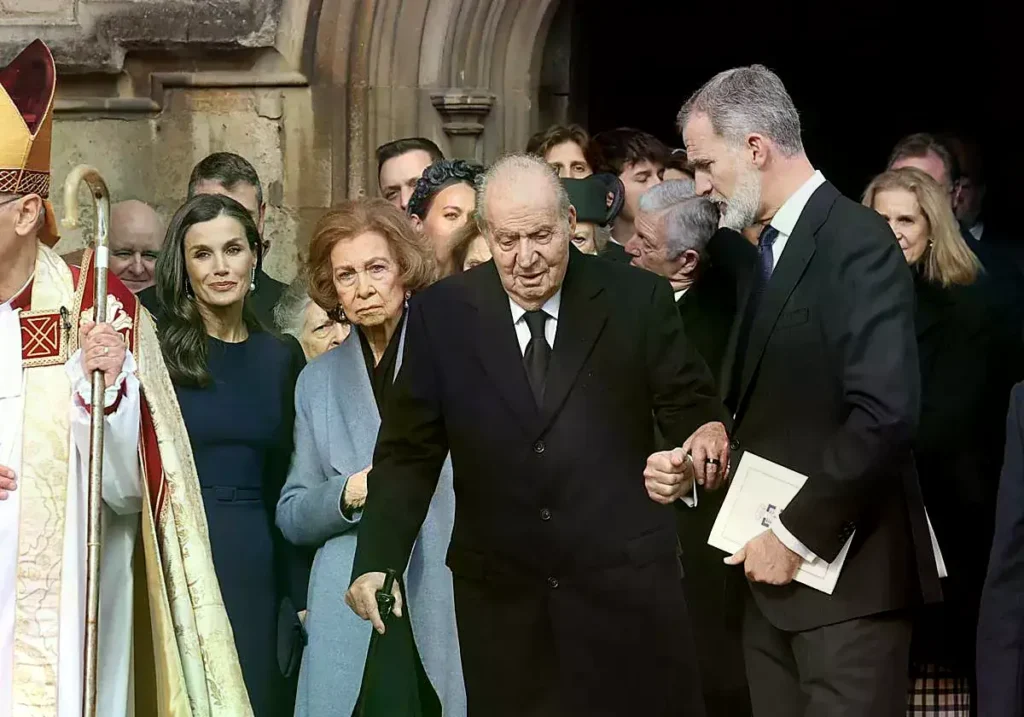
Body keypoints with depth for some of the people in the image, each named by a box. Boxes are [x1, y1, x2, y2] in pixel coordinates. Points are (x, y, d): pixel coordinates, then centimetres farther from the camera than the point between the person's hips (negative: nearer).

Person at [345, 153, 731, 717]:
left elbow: (692, 407, 4)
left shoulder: (638, 301, -2)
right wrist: (377, 561, -9)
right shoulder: (440, 314, 1)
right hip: (499, 594, 1)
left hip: (626, 586, -1)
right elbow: (411, 449, 4)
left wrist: (703, 440, -21)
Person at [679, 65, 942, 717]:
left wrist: (799, 537, -18)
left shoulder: (857, 241, -13)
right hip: (775, 569, 8)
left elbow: (885, 413, -23)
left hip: (846, 572, -8)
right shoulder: (772, 248, 15)